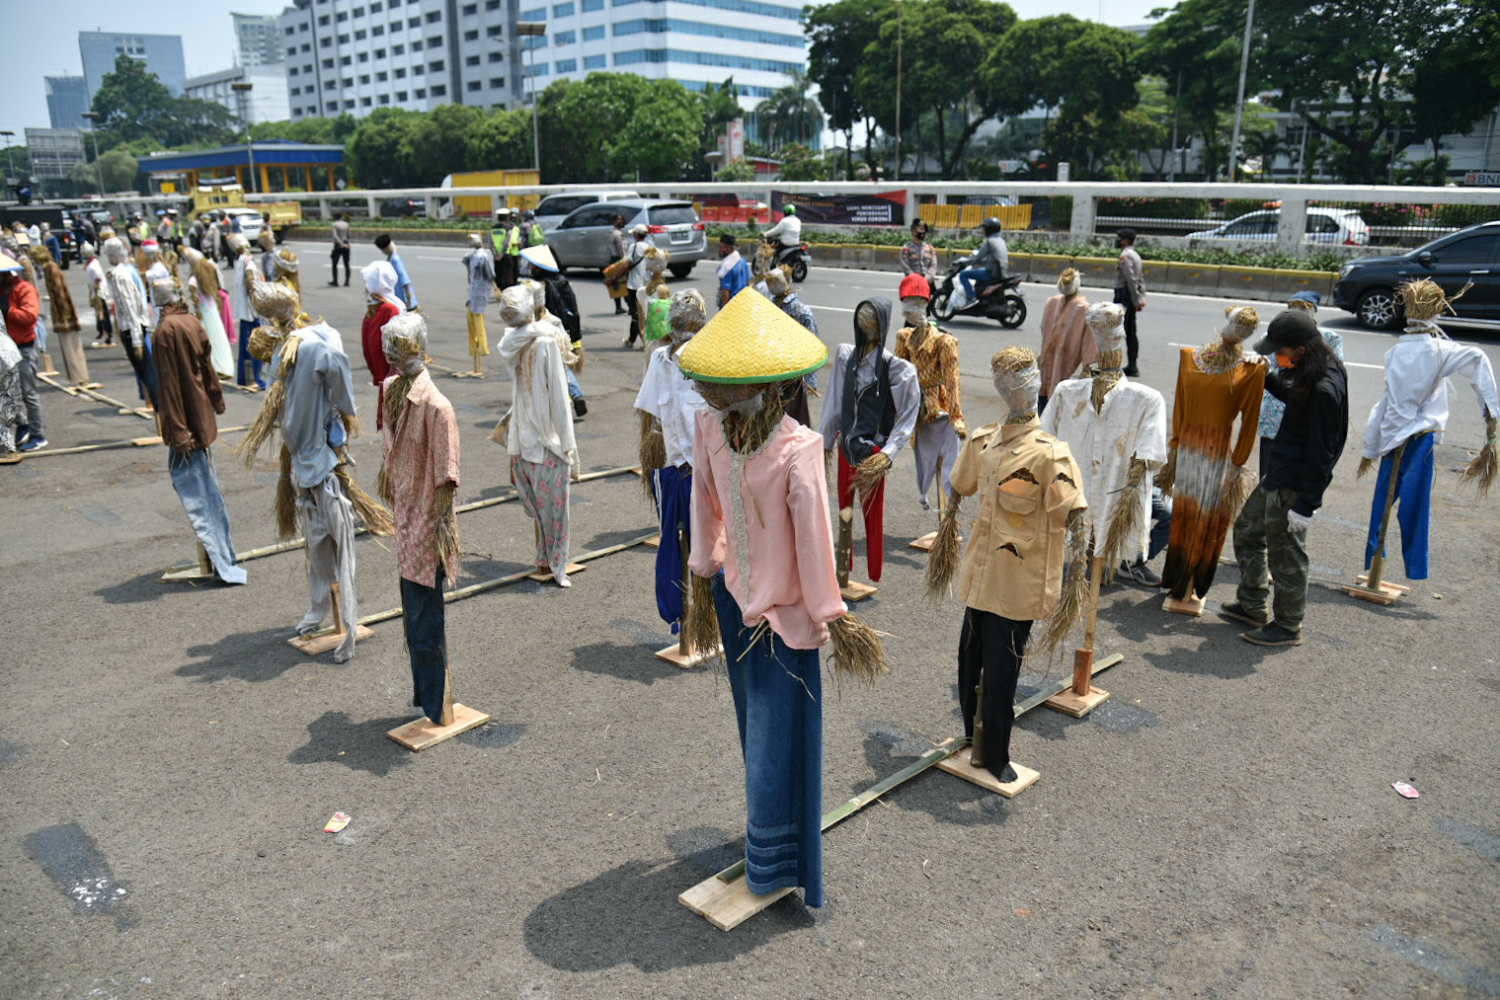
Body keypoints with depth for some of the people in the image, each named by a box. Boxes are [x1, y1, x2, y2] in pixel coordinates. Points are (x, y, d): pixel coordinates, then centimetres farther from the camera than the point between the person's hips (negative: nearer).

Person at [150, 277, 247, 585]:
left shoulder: (165, 330, -17)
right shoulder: (194, 324, 4)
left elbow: (169, 384, -19)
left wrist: (177, 432, -18)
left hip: (185, 424, -8)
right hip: (203, 419, 8)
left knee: (195, 496, -2)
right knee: (209, 489, 18)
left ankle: (223, 564, -1)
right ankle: (226, 556, 28)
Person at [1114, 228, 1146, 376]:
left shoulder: (1125, 256, -13)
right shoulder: (1135, 255, 18)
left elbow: (1131, 280, -19)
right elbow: (1141, 278, 15)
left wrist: (1136, 300, -18)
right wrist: (1141, 297, 11)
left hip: (1123, 296, -10)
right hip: (1132, 298, 10)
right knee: (1131, 333, 10)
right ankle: (1132, 366, 13)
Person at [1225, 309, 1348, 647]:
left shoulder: (1325, 390, -26)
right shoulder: (1309, 373, 2)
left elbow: (1321, 453, -24)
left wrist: (1307, 504, -21)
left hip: (1294, 485, -11)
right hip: (1278, 473, 11)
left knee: (1285, 553, 3)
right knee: (1247, 530, 22)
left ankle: (1288, 626, 20)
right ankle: (1252, 606, 37)